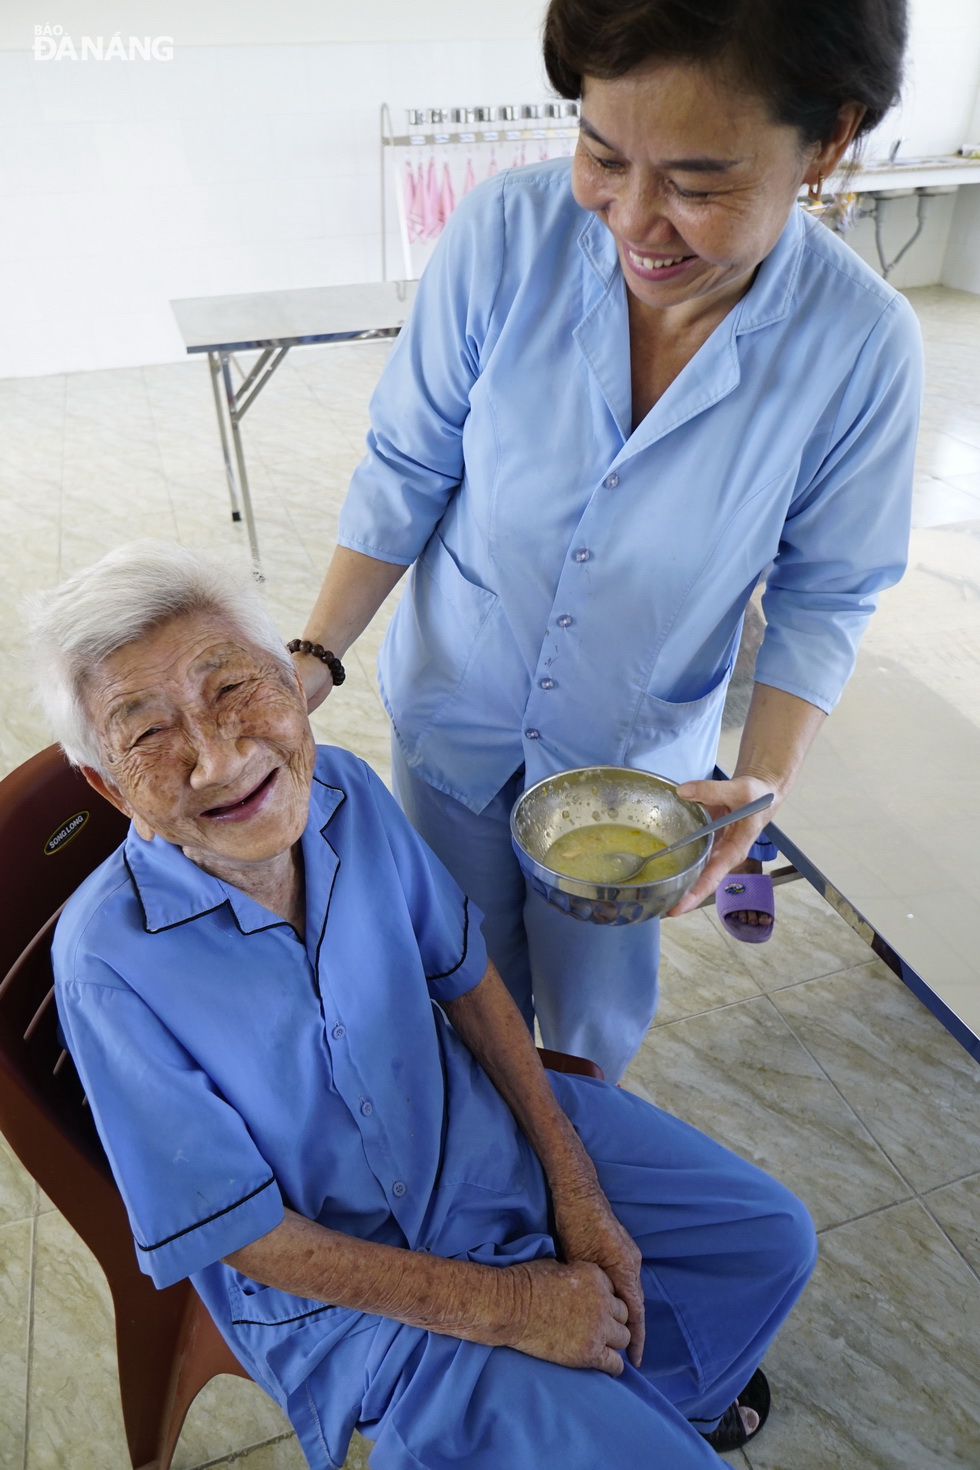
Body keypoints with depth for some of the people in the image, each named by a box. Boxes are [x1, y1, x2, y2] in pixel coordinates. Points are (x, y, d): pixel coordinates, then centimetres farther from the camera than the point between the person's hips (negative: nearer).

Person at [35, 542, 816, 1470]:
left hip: (479, 1117, 5)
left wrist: (574, 1186, -4)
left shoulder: (345, 791, -15)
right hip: (334, 1277, -4)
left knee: (769, 1236, 10)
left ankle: (666, 1378, 41)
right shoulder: (109, 963, -27)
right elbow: (238, 1231, -18)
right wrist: (502, 1307, -18)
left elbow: (465, 977, -2)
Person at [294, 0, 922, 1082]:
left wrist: (765, 778, -22)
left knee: (597, 1009, 18)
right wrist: (315, 655, -16)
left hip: (637, 751, 0)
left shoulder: (862, 344, -20)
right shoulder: (505, 233, -21)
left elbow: (825, 594, -9)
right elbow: (407, 468, -11)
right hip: (457, 709, 1)